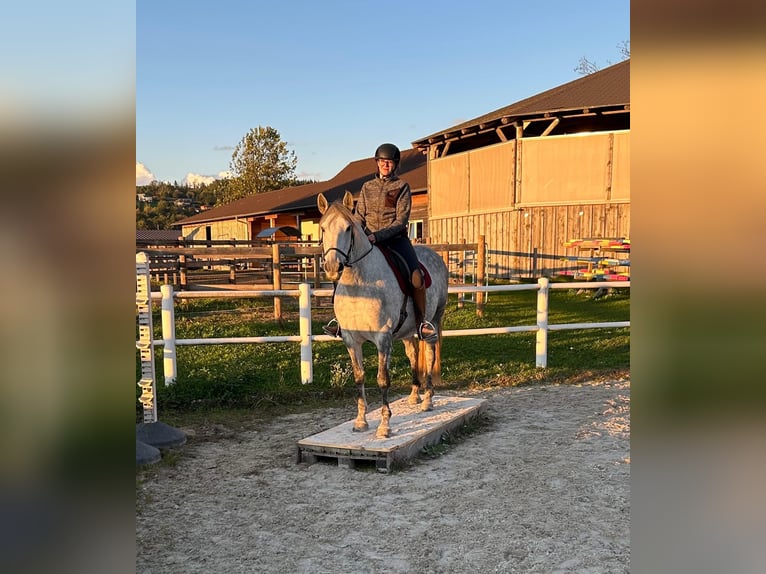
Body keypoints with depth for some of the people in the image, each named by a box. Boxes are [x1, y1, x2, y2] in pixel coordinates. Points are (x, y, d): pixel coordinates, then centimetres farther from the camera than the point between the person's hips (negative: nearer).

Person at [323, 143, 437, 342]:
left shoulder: (402, 187, 0)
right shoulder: (367, 187, 12)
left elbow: (401, 221, -9)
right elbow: (359, 217, 11)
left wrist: (377, 236, -21)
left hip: (396, 239, -3)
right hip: (369, 240, 4)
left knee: (416, 277, -25)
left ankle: (421, 321, -7)